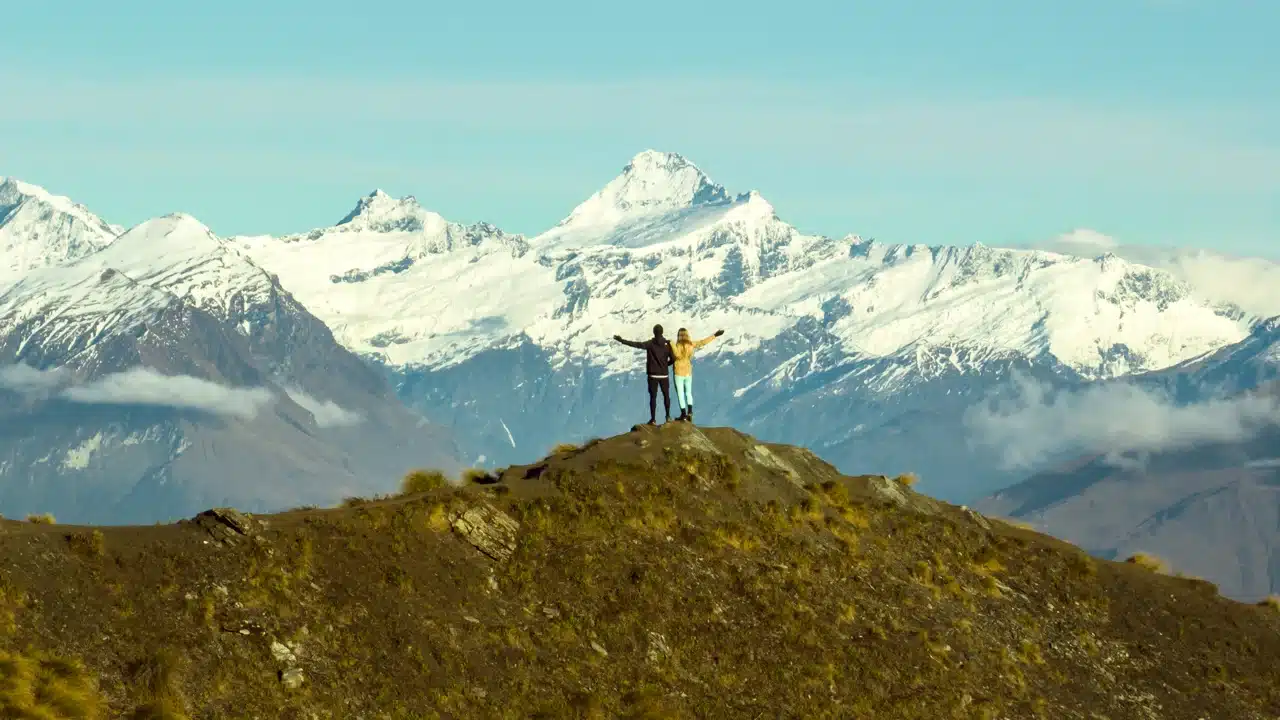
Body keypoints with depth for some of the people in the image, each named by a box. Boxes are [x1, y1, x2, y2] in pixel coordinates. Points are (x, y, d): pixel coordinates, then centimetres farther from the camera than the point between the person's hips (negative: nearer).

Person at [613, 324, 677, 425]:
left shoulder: (651, 344, -9)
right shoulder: (667, 344, -3)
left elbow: (637, 345, -19)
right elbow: (673, 359, -2)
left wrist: (622, 340, -18)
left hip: (653, 375, -2)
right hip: (664, 375, 2)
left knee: (653, 397, 2)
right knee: (666, 395, 17)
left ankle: (653, 419, -1)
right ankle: (668, 416, 21)